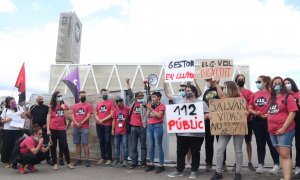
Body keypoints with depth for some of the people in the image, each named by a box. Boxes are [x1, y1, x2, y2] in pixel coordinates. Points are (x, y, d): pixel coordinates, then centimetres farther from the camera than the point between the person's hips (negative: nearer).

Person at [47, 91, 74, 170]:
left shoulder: (64, 106, 8)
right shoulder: (51, 106, 4)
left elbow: (67, 118, 2)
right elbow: (48, 117, 0)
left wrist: (64, 109, -7)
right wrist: (48, 129, -7)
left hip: (62, 129, 1)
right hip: (53, 129, -1)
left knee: (64, 146, 0)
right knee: (53, 146, 5)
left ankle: (69, 163, 10)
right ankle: (55, 164, 15)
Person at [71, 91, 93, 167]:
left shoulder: (88, 105, 3)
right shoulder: (75, 105, 15)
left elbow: (88, 116, -6)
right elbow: (72, 115, 7)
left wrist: (81, 123, -11)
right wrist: (76, 123, -9)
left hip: (85, 128, -4)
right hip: (75, 127, 4)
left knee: (85, 143, -6)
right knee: (77, 144, 7)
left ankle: (86, 160, -2)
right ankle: (78, 159, 15)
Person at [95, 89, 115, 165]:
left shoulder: (110, 102, -1)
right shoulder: (98, 103, 12)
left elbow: (112, 114, -8)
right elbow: (96, 114, 15)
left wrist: (103, 120, -11)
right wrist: (98, 119, -5)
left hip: (107, 125, -4)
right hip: (99, 125, 5)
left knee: (107, 141, -4)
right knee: (101, 142, 10)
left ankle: (109, 159, 5)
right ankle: (103, 158, 21)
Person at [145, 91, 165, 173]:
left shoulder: (162, 105, -3)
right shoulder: (151, 105, 15)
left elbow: (159, 115, -16)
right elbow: (147, 116, 9)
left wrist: (151, 109, -15)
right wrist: (148, 108, -1)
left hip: (158, 126, -7)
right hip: (150, 126, 7)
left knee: (158, 146, -4)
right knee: (151, 146, 10)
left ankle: (161, 165, 2)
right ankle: (151, 164, 18)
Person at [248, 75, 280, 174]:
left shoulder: (271, 93, -6)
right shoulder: (254, 95, 7)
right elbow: (249, 108, 9)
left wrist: (269, 114, -20)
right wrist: (255, 112, -11)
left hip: (268, 121, -4)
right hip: (257, 121, 5)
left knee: (271, 143, 3)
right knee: (260, 143, 12)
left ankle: (276, 164, 19)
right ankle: (261, 164, 22)